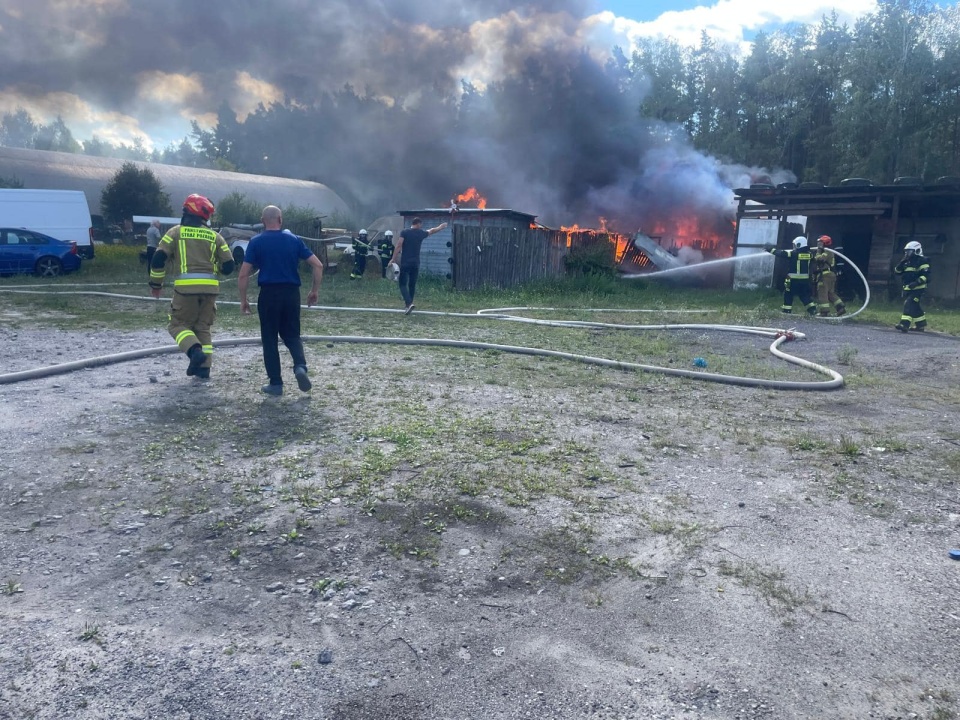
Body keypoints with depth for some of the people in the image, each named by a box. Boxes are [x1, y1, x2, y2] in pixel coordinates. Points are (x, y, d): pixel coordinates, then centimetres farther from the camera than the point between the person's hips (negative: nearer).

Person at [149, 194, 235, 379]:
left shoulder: (176, 232, 6)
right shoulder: (214, 236, 11)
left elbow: (159, 258, -1)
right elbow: (228, 265, 8)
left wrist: (155, 283, 11)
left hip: (186, 287, -3)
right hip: (210, 287, 3)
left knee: (179, 324, 11)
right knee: (203, 327, 15)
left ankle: (195, 351, -16)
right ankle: (204, 367, 10)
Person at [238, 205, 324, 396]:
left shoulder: (256, 242, -1)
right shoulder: (294, 239, 6)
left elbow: (243, 275, -5)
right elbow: (318, 265, 2)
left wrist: (243, 300, 5)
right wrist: (315, 290, 11)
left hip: (269, 294, -2)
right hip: (292, 293, 2)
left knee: (269, 339, 9)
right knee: (292, 334, 17)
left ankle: (275, 383, 10)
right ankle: (300, 366, -10)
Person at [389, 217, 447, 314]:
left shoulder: (404, 232, -4)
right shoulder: (421, 233, 5)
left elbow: (398, 246, -13)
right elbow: (433, 230, 25)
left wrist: (393, 259, -10)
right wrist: (441, 226, 44)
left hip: (405, 263, -3)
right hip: (415, 263, 3)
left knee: (403, 284, -2)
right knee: (412, 284, 15)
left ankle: (409, 303, -22)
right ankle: (408, 304, 24)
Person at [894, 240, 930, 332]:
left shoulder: (922, 261, -9)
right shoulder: (906, 262, 16)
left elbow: (926, 275, -18)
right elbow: (897, 271, 11)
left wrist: (917, 282, -31)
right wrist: (901, 263, -5)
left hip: (917, 289, -9)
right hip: (907, 289, 9)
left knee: (909, 305, -21)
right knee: (915, 307, 17)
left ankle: (904, 324, -30)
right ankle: (921, 325, 30)